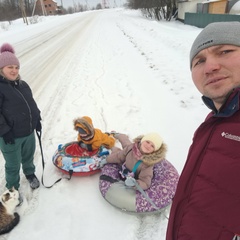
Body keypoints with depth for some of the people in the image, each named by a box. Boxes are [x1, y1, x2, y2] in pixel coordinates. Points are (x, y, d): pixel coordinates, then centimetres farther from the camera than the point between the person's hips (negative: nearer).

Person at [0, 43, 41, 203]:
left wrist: (37, 119, 12)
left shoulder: (23, 85, 5)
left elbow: (32, 103, 15)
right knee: (13, 165, 11)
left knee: (28, 158, 26)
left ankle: (30, 174, 54)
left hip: (29, 132, 6)